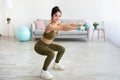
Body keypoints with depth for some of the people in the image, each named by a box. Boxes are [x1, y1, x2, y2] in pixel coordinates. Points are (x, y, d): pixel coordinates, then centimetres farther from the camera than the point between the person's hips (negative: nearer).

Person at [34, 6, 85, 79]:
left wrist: (80, 25, -20)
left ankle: (56, 64, 38)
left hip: (47, 45, 9)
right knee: (51, 53, -35)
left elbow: (70, 25, -8)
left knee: (62, 49, 18)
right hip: (39, 46, -9)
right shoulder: (50, 26, -32)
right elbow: (64, 28, -45)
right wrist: (77, 28, -50)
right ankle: (43, 72, -18)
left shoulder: (58, 24, -6)